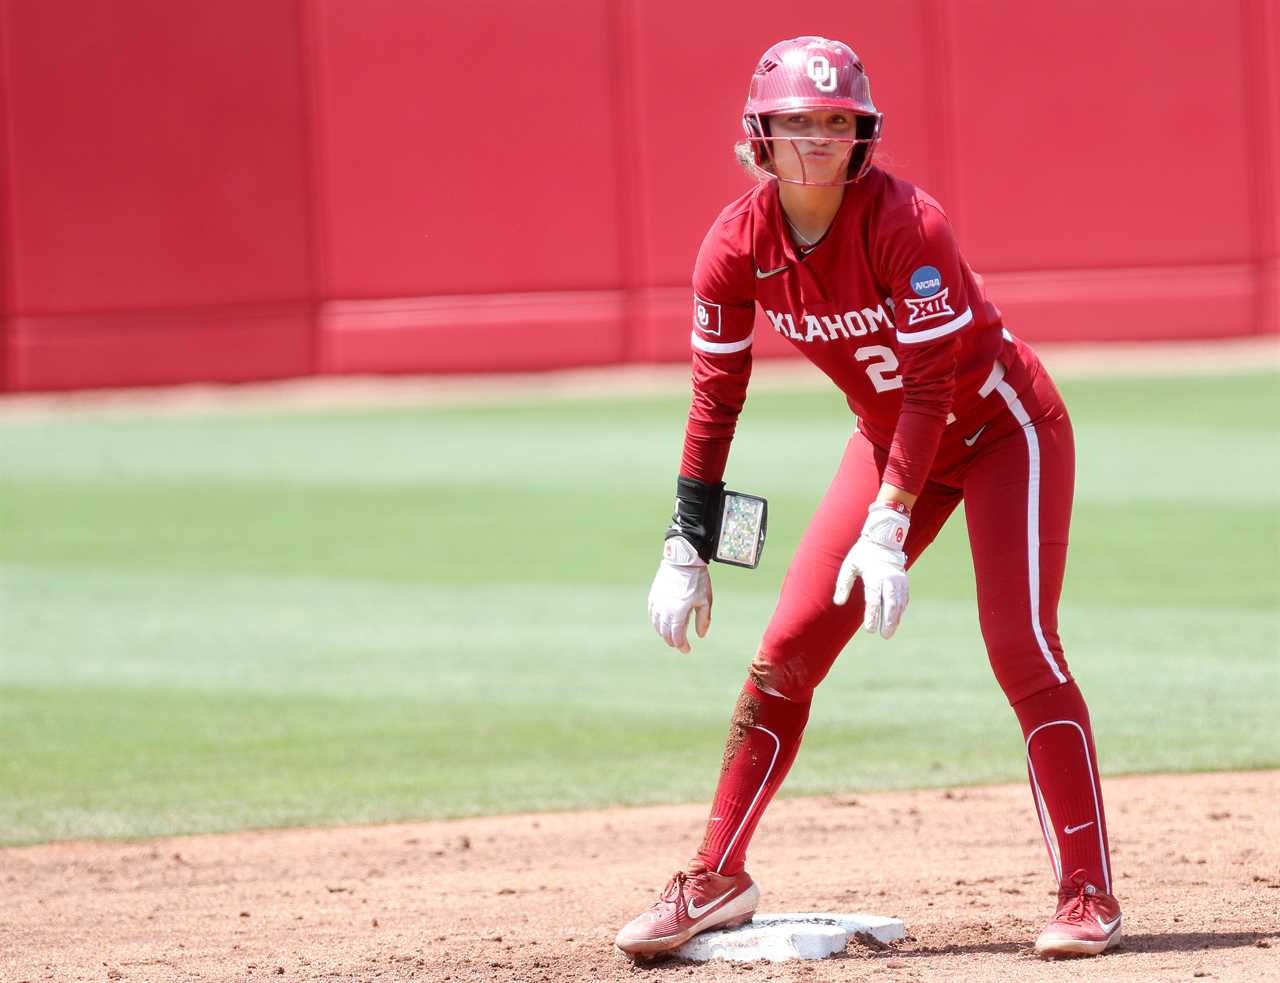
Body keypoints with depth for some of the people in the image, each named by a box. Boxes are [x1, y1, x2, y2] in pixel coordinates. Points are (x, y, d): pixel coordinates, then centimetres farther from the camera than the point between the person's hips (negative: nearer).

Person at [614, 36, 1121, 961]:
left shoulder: (906, 223, -29)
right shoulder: (738, 244, -13)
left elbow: (931, 386, -28)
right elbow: (716, 398, -6)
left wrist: (889, 528, -35)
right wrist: (687, 552, -10)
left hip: (1003, 429, -5)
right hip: (891, 436, 5)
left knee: (1022, 649, -17)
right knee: (788, 648, -1)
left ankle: (1089, 893, -13)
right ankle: (717, 880, 9)